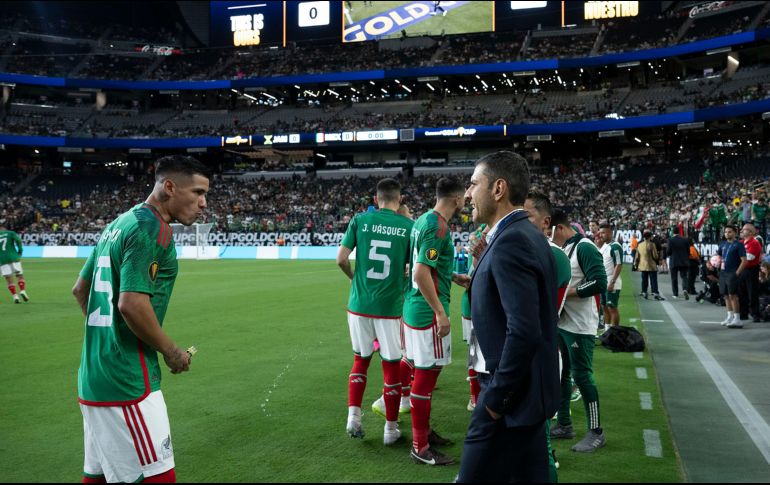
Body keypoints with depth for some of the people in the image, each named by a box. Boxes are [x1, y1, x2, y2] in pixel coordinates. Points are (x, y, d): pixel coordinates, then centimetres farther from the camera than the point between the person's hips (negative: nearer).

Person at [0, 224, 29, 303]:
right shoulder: (11, 233, 8)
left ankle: (15, 296, -8)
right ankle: (22, 291, -12)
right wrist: (20, 250, -2)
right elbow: (18, 239, -11)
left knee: (9, 280, 3)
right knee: (20, 276, 9)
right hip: (13, 257, -1)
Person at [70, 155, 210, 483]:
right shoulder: (152, 228, -14)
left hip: (93, 377, 10)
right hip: (127, 380, -10)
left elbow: (80, 289, 22)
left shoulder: (118, 225, 15)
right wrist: (172, 352, -11)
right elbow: (132, 304, -24)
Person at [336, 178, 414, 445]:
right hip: (391, 306, -2)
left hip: (360, 304, 2)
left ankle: (353, 417, 15)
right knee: (391, 366, 10)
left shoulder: (360, 220, 0)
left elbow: (341, 259, -3)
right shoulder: (409, 225, -3)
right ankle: (391, 428, 18)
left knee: (361, 360, 20)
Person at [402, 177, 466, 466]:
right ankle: (420, 448, 8)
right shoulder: (438, 226, -18)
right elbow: (421, 272, -25)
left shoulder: (423, 220, 11)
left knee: (423, 372, 18)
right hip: (427, 311, -10)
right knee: (425, 376, -2)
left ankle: (424, 431, 31)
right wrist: (440, 312, -22)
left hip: (414, 306, 10)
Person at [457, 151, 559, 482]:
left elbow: (524, 332, -27)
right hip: (529, 391, 10)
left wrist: (495, 397, -19)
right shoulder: (527, 235, 10)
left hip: (511, 397, -10)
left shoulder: (510, 242, -21)